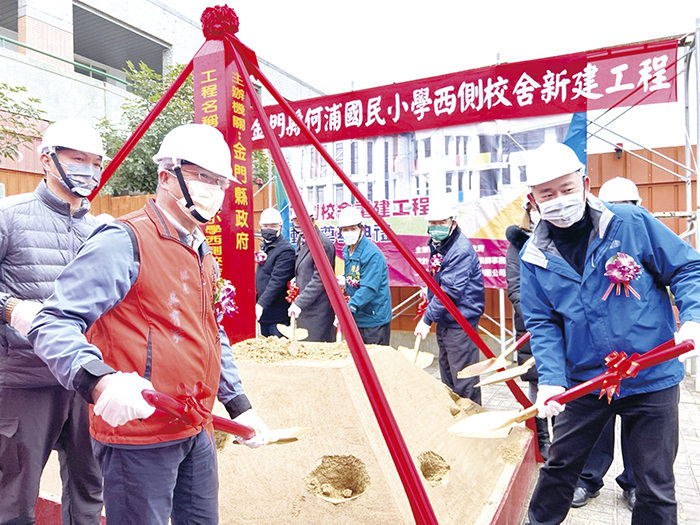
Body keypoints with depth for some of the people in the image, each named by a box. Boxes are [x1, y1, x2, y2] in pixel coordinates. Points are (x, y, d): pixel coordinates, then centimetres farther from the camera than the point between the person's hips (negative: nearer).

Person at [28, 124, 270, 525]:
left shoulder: (204, 254, 11)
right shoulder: (124, 242, -16)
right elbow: (52, 326, -20)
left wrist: (238, 404, 14)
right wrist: (98, 380, -39)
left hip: (198, 432, 8)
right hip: (138, 437, -8)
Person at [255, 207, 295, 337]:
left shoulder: (286, 250, -15)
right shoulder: (265, 246, 14)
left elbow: (277, 281, -22)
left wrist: (261, 304, -27)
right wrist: (258, 303, 15)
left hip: (277, 314, -9)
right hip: (264, 312, 9)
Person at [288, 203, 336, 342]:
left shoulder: (323, 244, -17)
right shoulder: (301, 240, 13)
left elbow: (319, 279, -20)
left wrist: (299, 303, -23)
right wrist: (296, 280, 6)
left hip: (318, 312, -9)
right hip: (303, 309, 9)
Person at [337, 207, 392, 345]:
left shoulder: (372, 254, -21)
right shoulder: (346, 250, 7)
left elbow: (369, 288, -27)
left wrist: (349, 308, -32)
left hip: (374, 319, -8)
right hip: (354, 318, 8)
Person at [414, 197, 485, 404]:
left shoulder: (461, 250, -20)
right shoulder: (435, 243, 9)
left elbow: (450, 291, -25)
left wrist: (427, 319, -22)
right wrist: (430, 290, 14)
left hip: (460, 322, -9)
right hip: (443, 320, 10)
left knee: (463, 380, -3)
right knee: (447, 376, 19)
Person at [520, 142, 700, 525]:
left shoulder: (632, 222, -10)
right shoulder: (535, 256, -3)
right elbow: (542, 323, -1)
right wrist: (550, 379, -13)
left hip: (652, 378, -2)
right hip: (584, 381, 2)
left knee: (655, 484, 10)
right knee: (559, 465, 16)